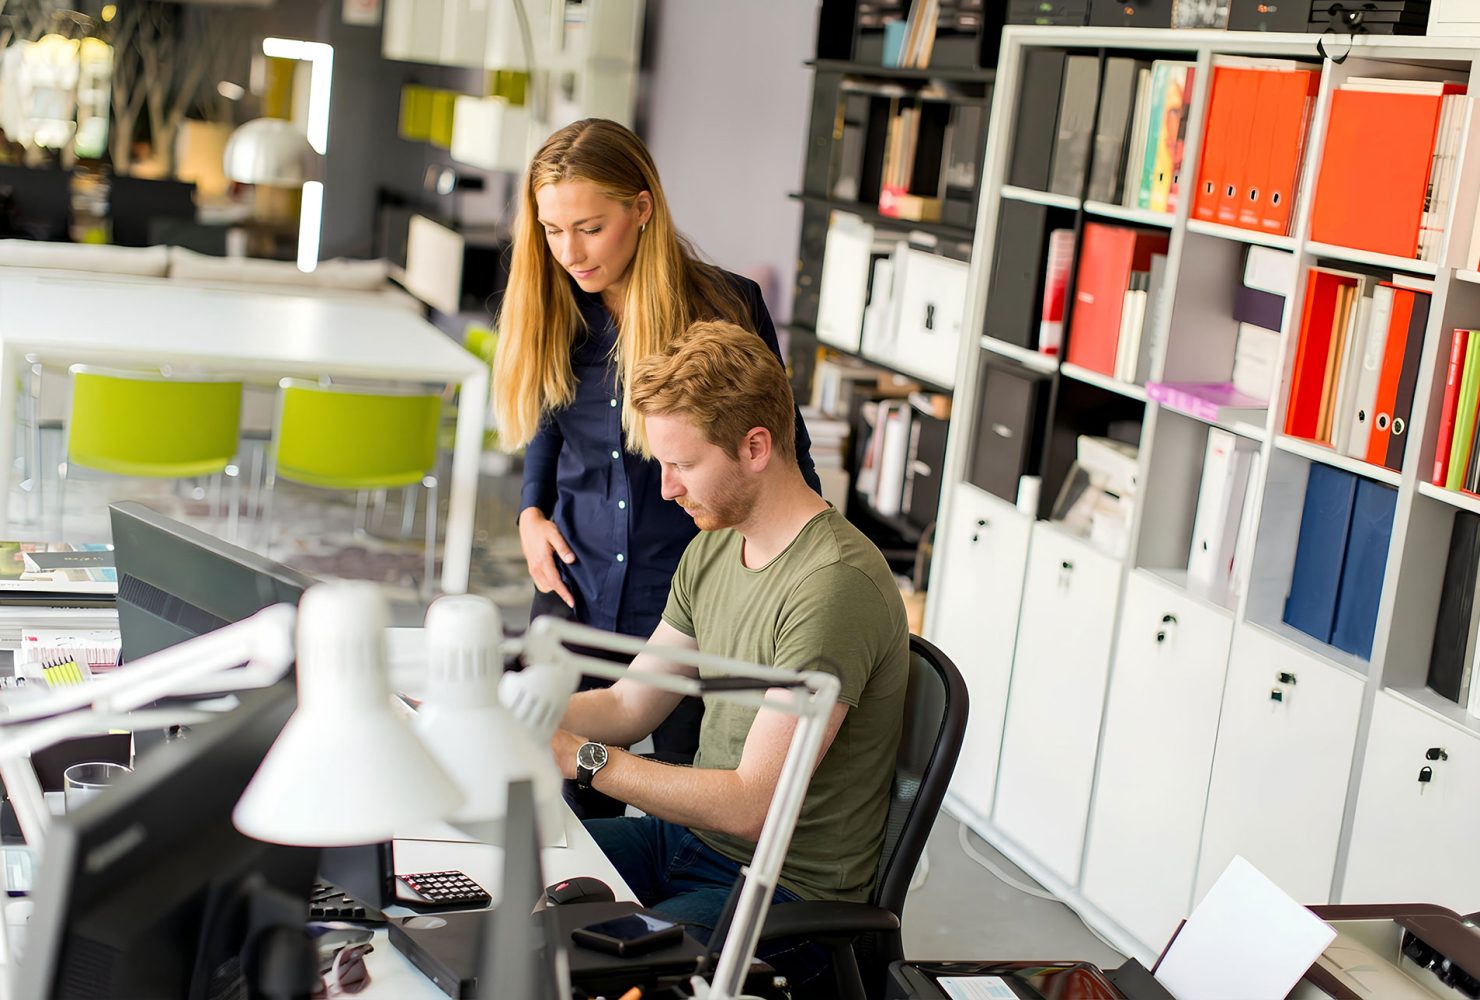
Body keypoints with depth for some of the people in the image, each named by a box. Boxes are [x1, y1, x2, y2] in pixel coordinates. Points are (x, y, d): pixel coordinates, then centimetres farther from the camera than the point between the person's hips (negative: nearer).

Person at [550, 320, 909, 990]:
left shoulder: (835, 587, -25)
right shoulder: (713, 548, 6)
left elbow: (752, 804, -26)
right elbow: (629, 705, 12)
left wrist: (578, 756, -24)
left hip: (785, 890, -9)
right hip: (689, 834, 9)